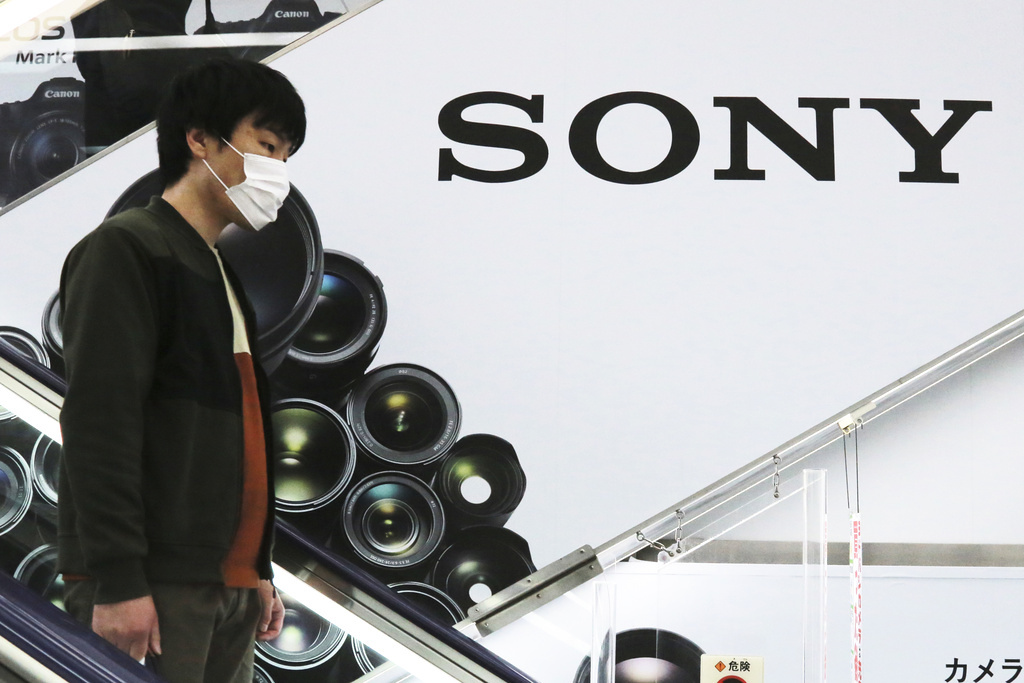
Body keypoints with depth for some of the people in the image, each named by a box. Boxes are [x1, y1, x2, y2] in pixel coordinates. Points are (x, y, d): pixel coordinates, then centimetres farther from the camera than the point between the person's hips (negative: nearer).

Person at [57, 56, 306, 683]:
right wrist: (117, 581, -21)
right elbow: (99, 422, -16)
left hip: (225, 585, 9)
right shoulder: (125, 249, -6)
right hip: (151, 585, -9)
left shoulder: (223, 276, 22)